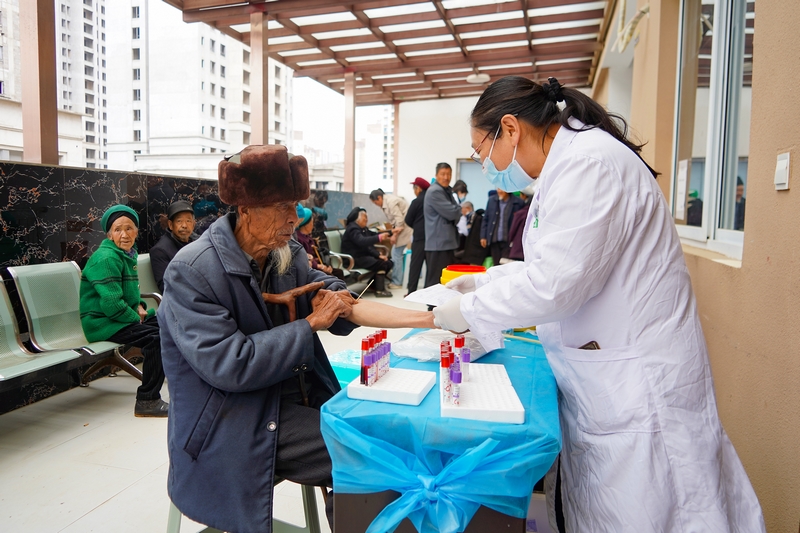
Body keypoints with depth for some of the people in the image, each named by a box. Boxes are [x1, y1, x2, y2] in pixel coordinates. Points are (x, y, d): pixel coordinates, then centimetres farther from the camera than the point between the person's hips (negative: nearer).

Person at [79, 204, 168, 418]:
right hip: (103, 323, -9)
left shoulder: (127, 254, 13)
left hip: (125, 318, 9)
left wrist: (139, 306, 6)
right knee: (157, 337, -27)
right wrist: (136, 318, -12)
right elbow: (111, 303, -24)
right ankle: (147, 401, -18)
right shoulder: (106, 258, -17)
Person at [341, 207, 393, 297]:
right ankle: (380, 290, -15)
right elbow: (362, 241, -33)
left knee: (389, 263, -1)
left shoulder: (364, 229, 15)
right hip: (354, 259, -9)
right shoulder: (352, 229, -15)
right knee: (381, 264, -23)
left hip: (364, 255, 9)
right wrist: (379, 238, -41)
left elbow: (369, 246, 10)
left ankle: (373, 285, 9)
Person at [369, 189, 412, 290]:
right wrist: (393, 231, 5)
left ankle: (397, 282, 1)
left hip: (405, 228, -10)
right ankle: (396, 280, 16)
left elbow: (399, 219, -22)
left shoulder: (391, 201, -17)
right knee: (396, 253, 11)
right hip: (401, 227, 10)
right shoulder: (387, 201, 13)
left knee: (396, 254, -6)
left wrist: (395, 235, -18)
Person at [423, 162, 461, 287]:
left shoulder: (447, 191, 19)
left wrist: (456, 211, -2)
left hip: (447, 241, 10)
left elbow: (455, 214, 19)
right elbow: (452, 213, -18)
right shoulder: (434, 191, -13)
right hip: (438, 243, -10)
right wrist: (459, 210, 2)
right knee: (436, 281, -7)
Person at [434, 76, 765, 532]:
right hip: (605, 384, 10)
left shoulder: (588, 163, -20)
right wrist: (485, 280, 16)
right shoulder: (569, 163, 13)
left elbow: (553, 285, -25)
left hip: (634, 387, -10)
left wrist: (468, 311, -11)